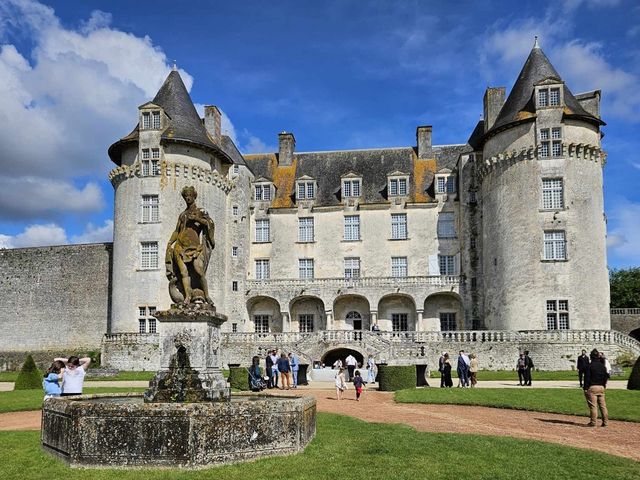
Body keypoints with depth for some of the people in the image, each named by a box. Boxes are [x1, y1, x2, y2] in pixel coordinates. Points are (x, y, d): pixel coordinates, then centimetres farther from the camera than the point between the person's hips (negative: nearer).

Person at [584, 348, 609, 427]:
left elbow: (587, 377, -11)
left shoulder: (590, 366, -9)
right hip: (601, 387, 6)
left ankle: (593, 422, -4)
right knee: (603, 405, 10)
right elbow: (606, 376, 16)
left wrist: (585, 388, -9)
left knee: (593, 405, -4)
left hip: (592, 387, -6)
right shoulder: (603, 366, 10)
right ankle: (605, 421, 10)